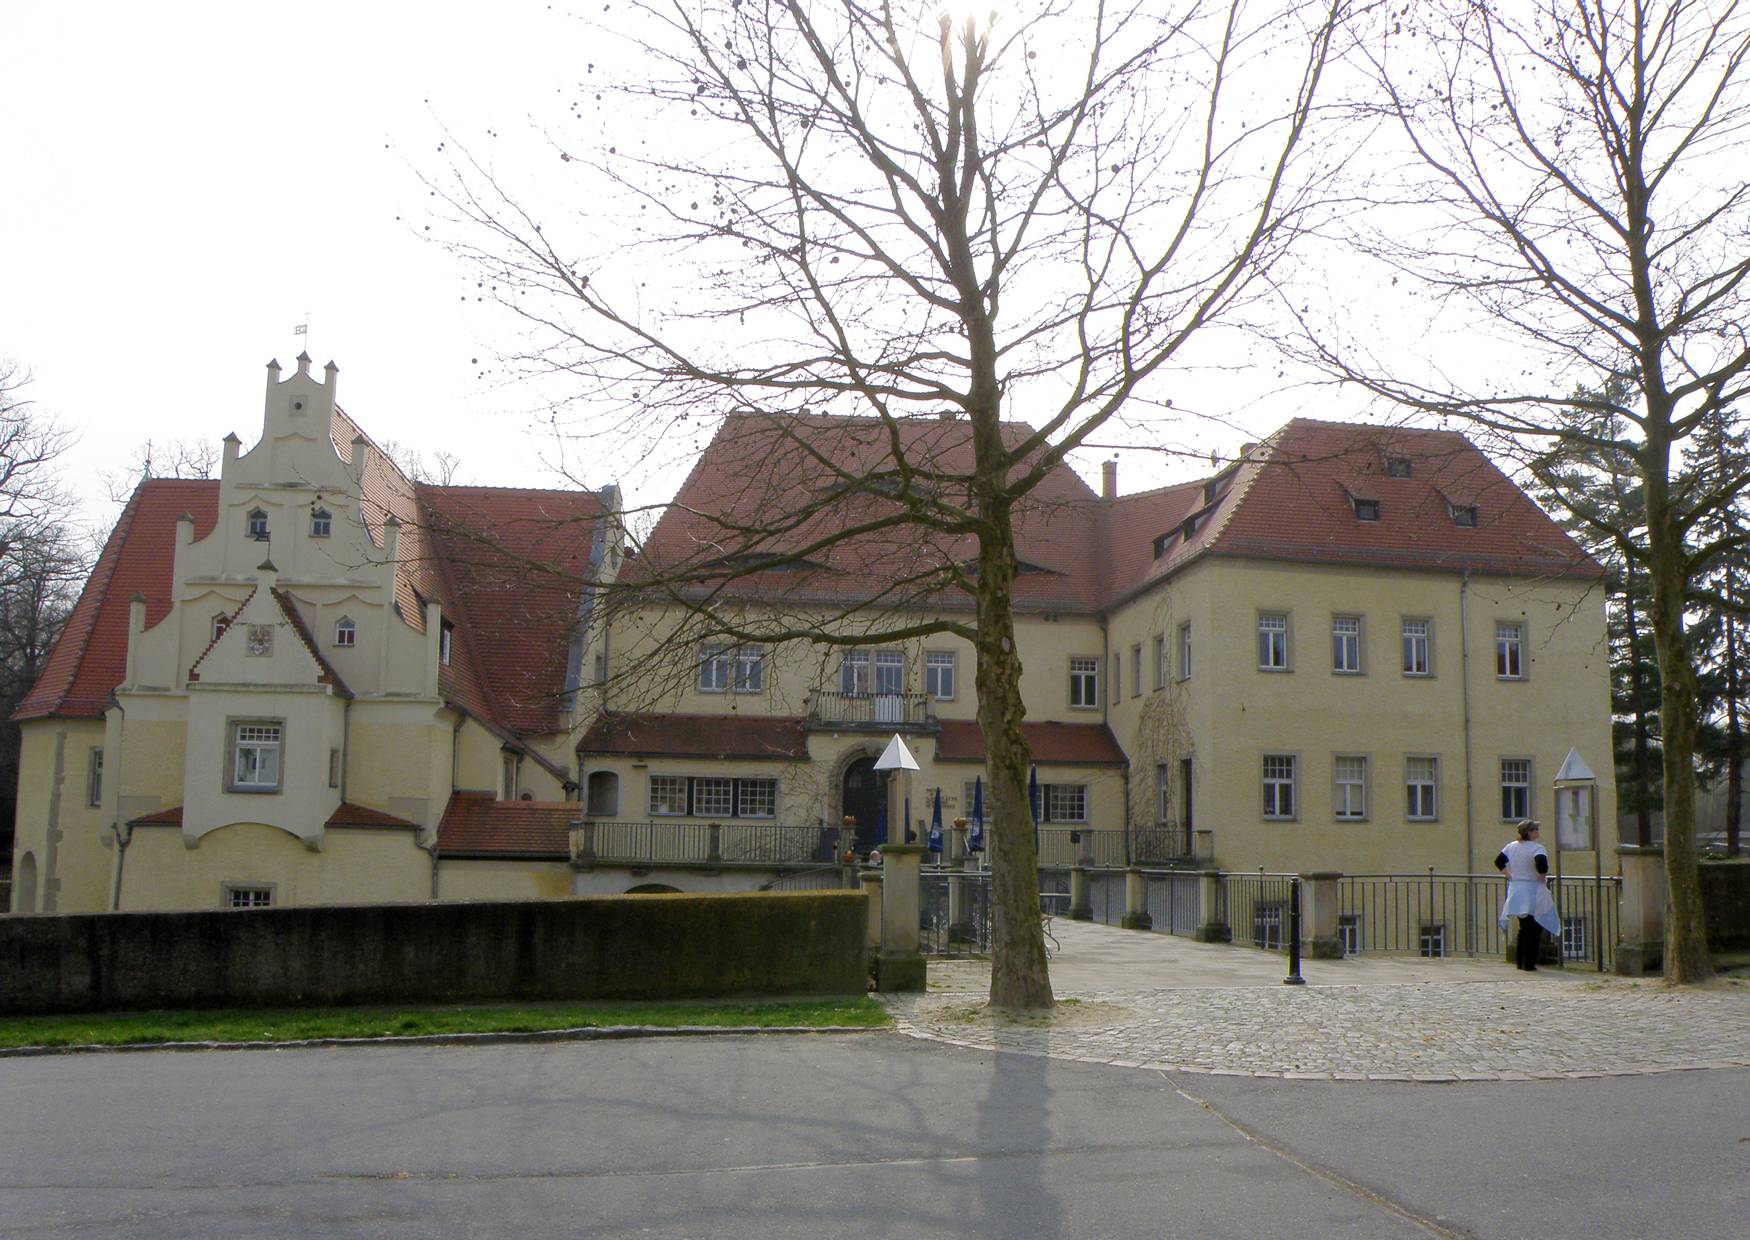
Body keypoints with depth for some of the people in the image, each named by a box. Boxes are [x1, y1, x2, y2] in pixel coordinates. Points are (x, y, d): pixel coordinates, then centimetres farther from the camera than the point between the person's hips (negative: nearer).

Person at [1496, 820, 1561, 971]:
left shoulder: (1511, 847, 7)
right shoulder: (1536, 848, -14)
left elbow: (1498, 861, 9)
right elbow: (1541, 862, -30)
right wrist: (1542, 877, -14)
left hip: (1515, 890, 7)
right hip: (1533, 892, -7)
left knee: (1523, 929, 18)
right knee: (1533, 930, 1)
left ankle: (1520, 962, 20)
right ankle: (1529, 964, -1)